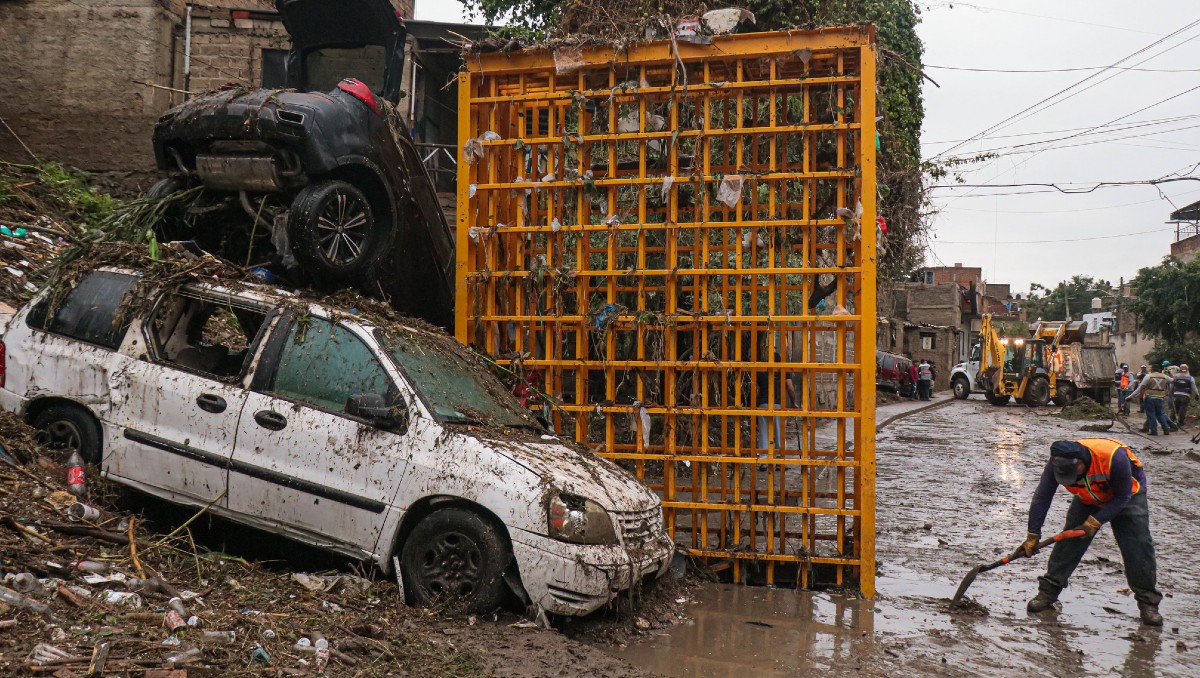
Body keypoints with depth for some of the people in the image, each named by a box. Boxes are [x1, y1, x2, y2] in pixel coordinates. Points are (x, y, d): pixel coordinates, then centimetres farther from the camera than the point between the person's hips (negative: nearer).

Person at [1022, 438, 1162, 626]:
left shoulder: (1114, 457, -40)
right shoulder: (1057, 463, -29)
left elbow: (1122, 496, -24)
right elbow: (1041, 498, -18)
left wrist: (1096, 522, -26)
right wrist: (1033, 536, -17)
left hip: (1128, 496, -2)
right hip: (1088, 499, 3)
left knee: (1138, 546, -12)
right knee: (1069, 542, -8)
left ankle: (1148, 602, 1)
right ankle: (1048, 592, 1)